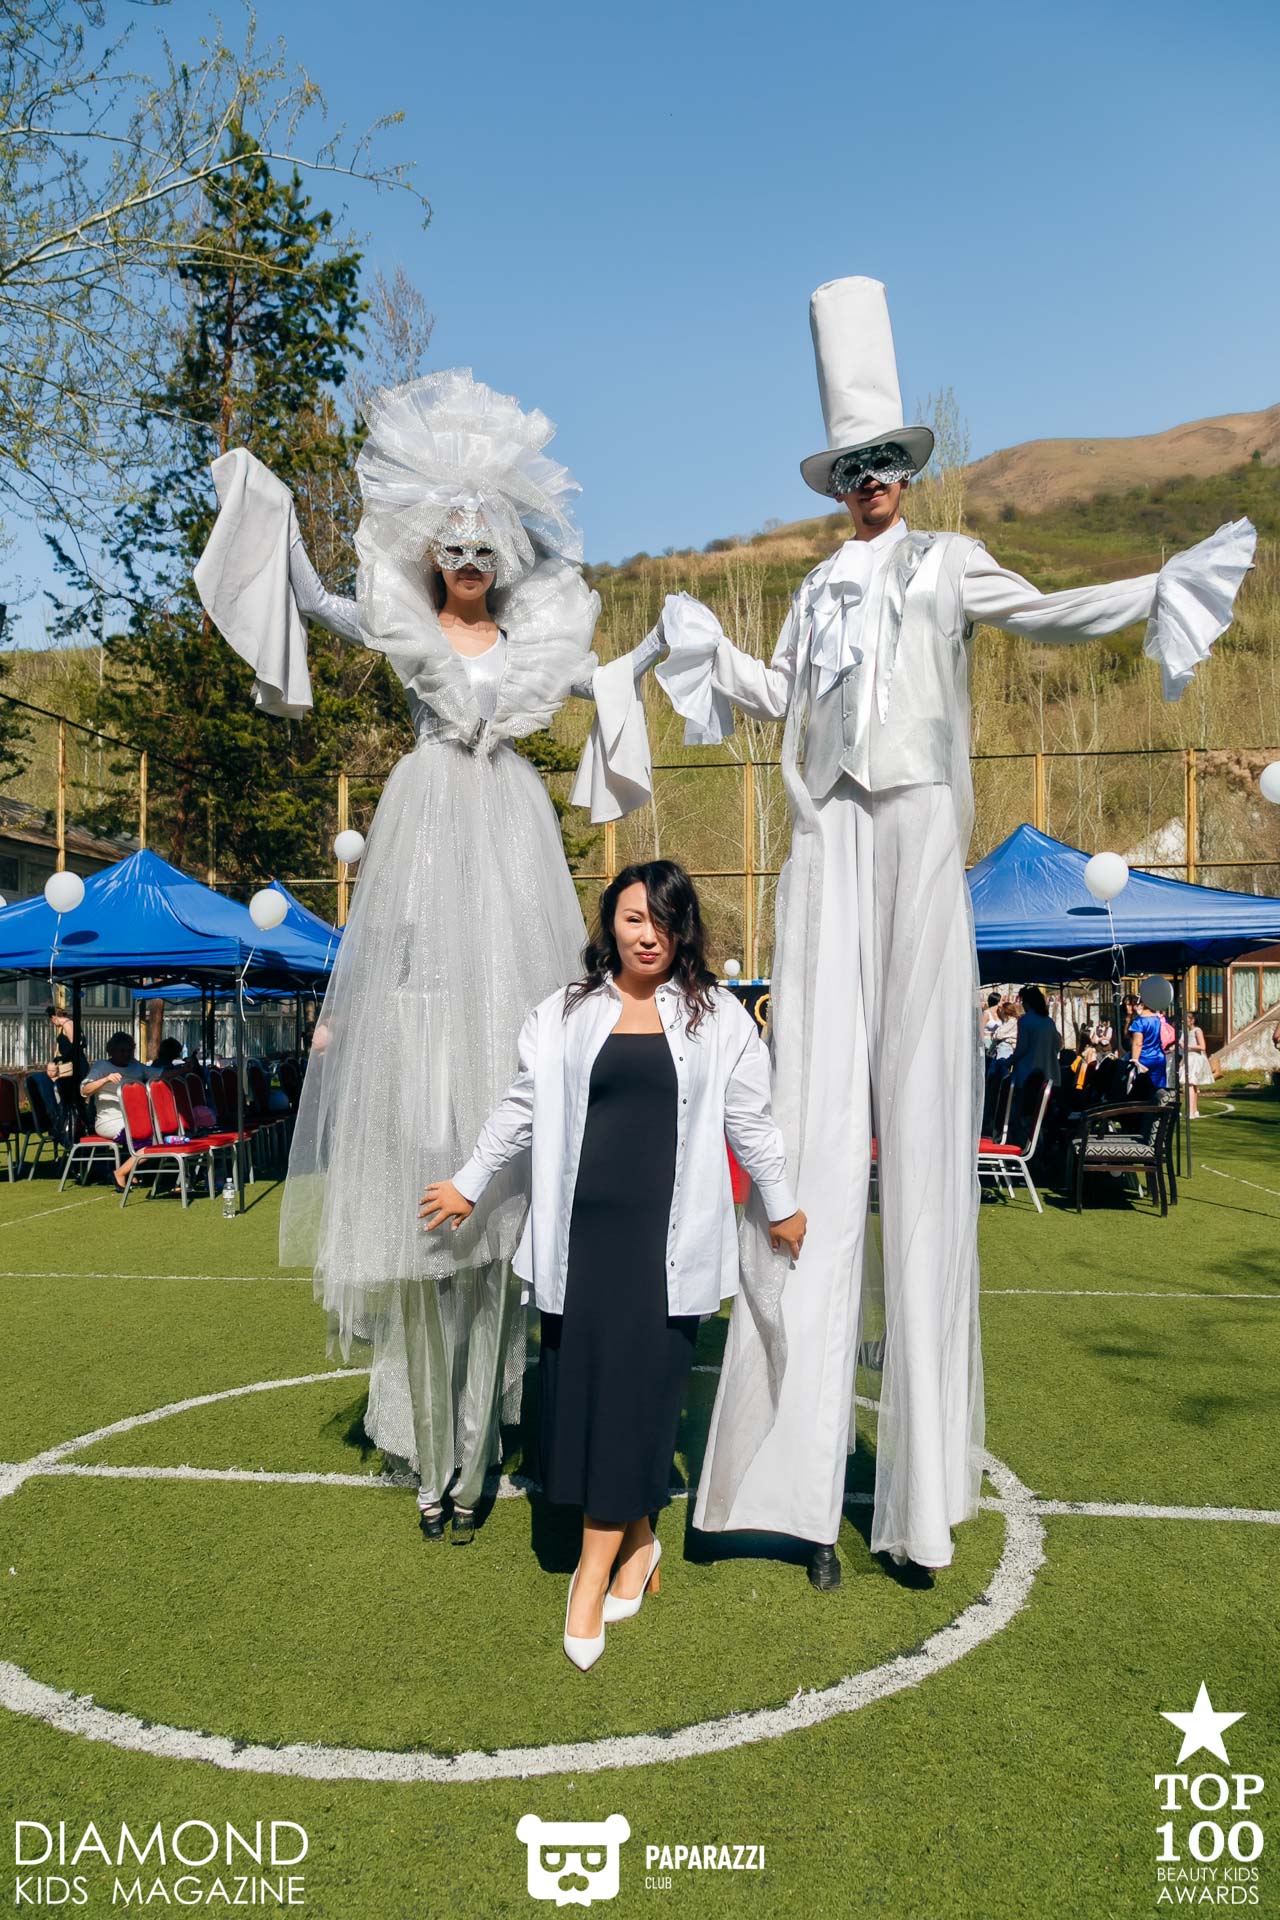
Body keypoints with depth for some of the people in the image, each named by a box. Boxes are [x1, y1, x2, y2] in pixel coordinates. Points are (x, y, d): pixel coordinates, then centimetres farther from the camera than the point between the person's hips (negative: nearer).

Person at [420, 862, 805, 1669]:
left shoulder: (717, 1017, 5)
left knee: (639, 1390, -1)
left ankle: (596, 1568, 10)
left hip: (668, 1236, -2)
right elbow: (521, 1109, 15)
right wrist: (468, 1185, 19)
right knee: (582, 1386, 5)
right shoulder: (568, 1013, 8)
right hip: (582, 1229, 2)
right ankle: (636, 1540, 25)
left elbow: (750, 1121, 11)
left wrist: (783, 1208, 16)